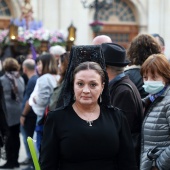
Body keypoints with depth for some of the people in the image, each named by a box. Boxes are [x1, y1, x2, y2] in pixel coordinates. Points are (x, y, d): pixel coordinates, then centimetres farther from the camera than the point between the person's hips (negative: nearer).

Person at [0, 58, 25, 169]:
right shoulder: (21, 79, 7)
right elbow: (23, 94, 8)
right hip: (19, 111, 5)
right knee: (16, 136, 11)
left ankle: (10, 161, 2)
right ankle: (15, 160, 16)